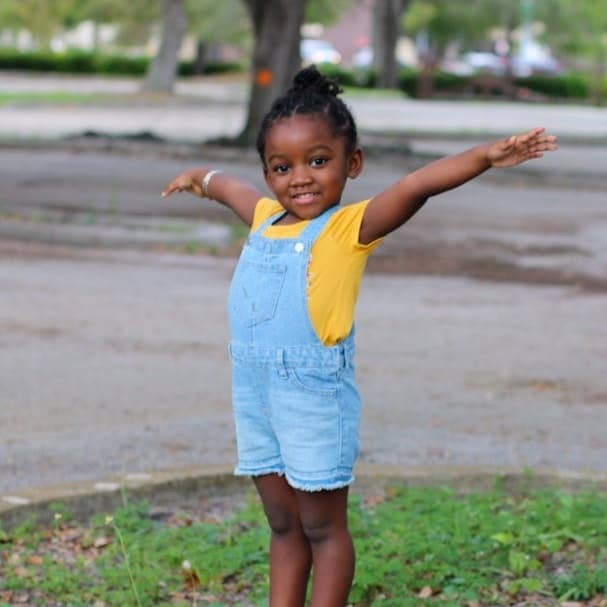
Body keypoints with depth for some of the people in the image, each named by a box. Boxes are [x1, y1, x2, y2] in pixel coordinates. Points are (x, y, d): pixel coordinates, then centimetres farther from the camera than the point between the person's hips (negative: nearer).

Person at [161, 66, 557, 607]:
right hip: (254, 393, 7)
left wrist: (485, 156, -38)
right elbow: (230, 187, 33)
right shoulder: (265, 218, 10)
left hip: (315, 395, -7)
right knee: (283, 523, 16)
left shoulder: (350, 228, -11)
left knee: (323, 527, 3)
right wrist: (201, 178, 54)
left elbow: (415, 186, -25)